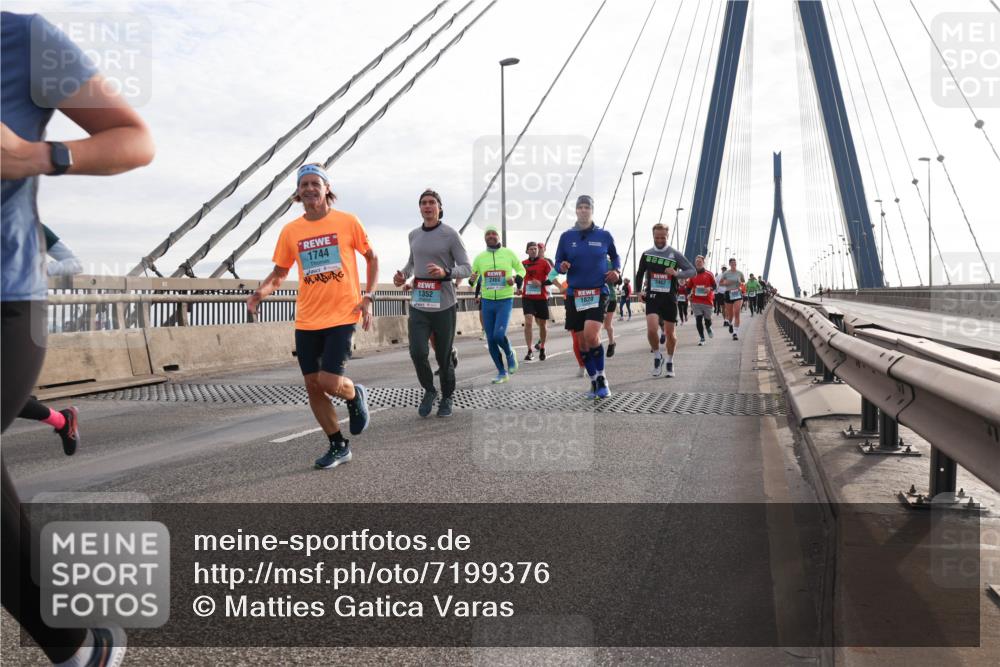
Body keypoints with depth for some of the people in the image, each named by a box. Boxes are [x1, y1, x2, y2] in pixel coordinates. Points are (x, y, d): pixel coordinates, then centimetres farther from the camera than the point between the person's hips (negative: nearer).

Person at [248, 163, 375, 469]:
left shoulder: (347, 221, -2)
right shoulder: (290, 231, 5)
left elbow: (372, 258, 8)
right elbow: (279, 272, 14)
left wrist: (367, 298, -3)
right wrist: (262, 290, -7)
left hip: (341, 316, -4)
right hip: (306, 320, 4)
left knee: (329, 382, -15)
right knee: (312, 386, 6)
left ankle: (355, 395, 23)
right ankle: (338, 446, 23)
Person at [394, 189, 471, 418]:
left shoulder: (450, 234, -4)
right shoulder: (414, 235, 11)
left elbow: (467, 269, -7)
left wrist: (445, 272, -25)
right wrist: (403, 274, 7)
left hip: (444, 306, -3)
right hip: (418, 306, 3)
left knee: (444, 356, 5)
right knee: (418, 352, -12)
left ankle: (446, 398, 28)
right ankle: (429, 390, 15)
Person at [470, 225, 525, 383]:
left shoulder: (509, 253, -1)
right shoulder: (479, 257, 5)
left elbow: (521, 270, 12)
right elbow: (472, 280, 13)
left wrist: (516, 279, -10)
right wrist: (473, 279, -11)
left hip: (505, 300, -3)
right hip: (487, 302, 3)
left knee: (499, 335, -20)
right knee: (491, 340, 3)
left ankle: (510, 354, 13)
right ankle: (502, 373, 18)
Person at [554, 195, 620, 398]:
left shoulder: (604, 235, 4)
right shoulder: (566, 236, 5)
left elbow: (615, 256, 20)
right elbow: (558, 262, 10)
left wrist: (616, 271, 1)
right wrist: (562, 267, -13)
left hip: (598, 292, -2)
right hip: (574, 294, 2)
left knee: (591, 335, -21)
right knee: (582, 342, 6)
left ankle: (602, 378, -2)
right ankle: (594, 381, 23)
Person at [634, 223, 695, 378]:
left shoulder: (675, 254, -1)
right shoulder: (647, 254, 6)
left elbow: (692, 271, -6)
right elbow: (639, 274, 20)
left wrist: (677, 273, -24)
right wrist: (639, 291, 10)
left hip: (670, 297, -1)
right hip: (652, 297, 1)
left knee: (670, 332, 6)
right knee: (651, 329, -18)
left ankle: (669, 362, 26)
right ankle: (657, 356, 6)